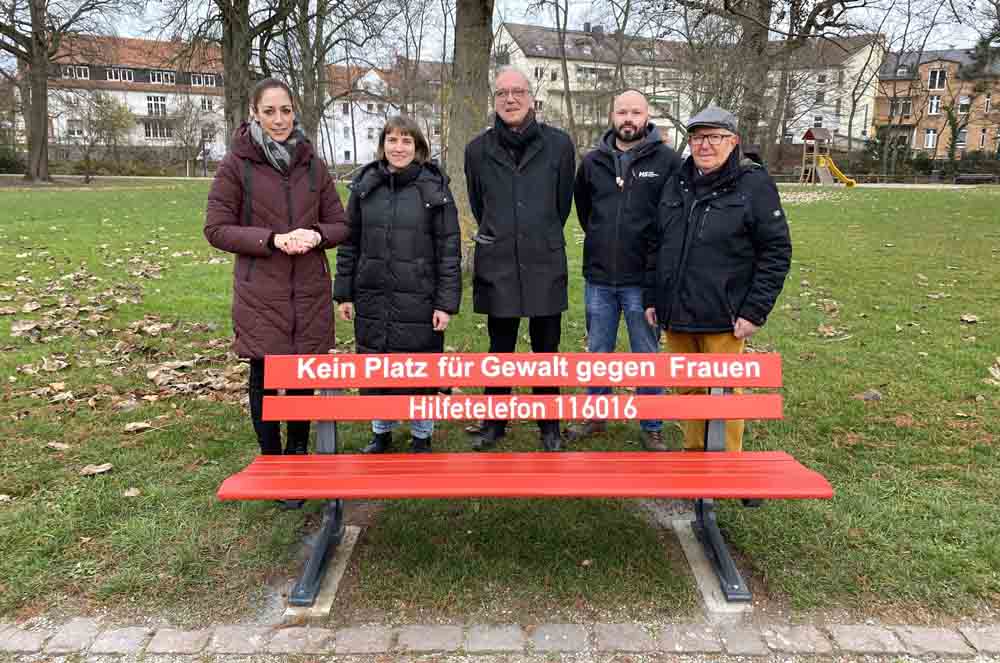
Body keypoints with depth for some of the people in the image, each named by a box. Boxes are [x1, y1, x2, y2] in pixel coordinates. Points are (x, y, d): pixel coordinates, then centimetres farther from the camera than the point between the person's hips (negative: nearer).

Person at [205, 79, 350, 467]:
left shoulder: (312, 164, 6)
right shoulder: (236, 164, -3)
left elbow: (340, 225, 9)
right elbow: (216, 228, -4)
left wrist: (316, 235, -13)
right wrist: (272, 239, -17)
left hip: (310, 292, 3)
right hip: (260, 293, -2)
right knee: (263, 377, 5)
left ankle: (298, 450, 31)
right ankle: (269, 457, 24)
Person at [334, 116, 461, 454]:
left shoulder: (434, 187, -4)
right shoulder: (365, 185, 5)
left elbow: (449, 249, -5)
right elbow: (349, 243, 9)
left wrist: (446, 302, -10)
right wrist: (344, 293, 5)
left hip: (419, 299, -3)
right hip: (372, 298, 3)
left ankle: (421, 436, 28)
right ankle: (381, 432, 33)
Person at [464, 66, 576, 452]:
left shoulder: (558, 144, -3)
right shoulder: (478, 149, 1)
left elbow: (563, 203, 9)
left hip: (545, 265, -1)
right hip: (496, 266, 1)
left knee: (546, 348, 10)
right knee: (500, 350, 12)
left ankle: (549, 424, 25)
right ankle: (495, 421, 28)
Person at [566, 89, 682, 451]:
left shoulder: (667, 161, -6)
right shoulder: (592, 161, 5)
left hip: (644, 279, -3)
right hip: (598, 277, 4)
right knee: (598, 352, 16)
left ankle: (651, 427, 22)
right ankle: (595, 415, 33)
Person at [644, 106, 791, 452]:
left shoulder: (754, 184, -6)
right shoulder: (677, 184, 10)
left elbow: (776, 252, -8)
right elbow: (657, 246, 15)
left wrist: (754, 312, -13)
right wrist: (651, 298, 10)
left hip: (722, 318, -5)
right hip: (676, 314, 5)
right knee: (687, 390, 15)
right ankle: (693, 453, 33)